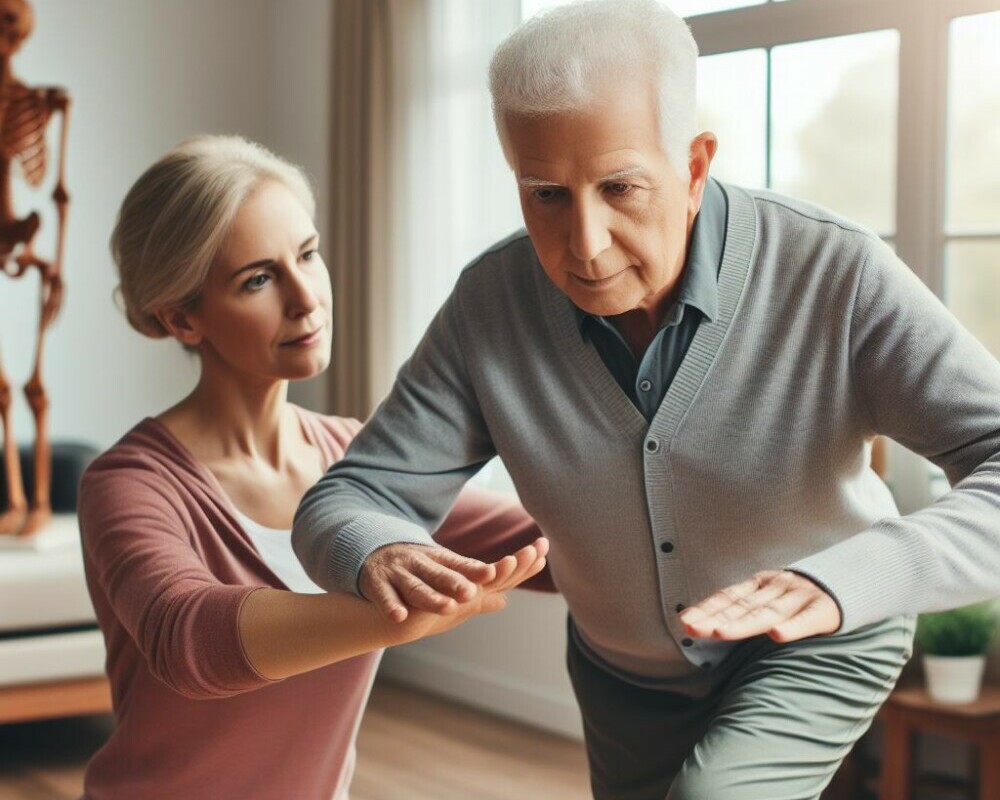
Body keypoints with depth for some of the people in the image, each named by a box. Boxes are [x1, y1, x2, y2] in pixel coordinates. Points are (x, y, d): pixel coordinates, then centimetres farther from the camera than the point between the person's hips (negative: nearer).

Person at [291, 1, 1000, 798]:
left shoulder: (836, 276, -31)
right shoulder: (491, 305, -22)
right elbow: (343, 505, -18)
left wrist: (839, 580, -56)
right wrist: (380, 556, -43)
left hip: (815, 650, -3)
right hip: (627, 674, 4)